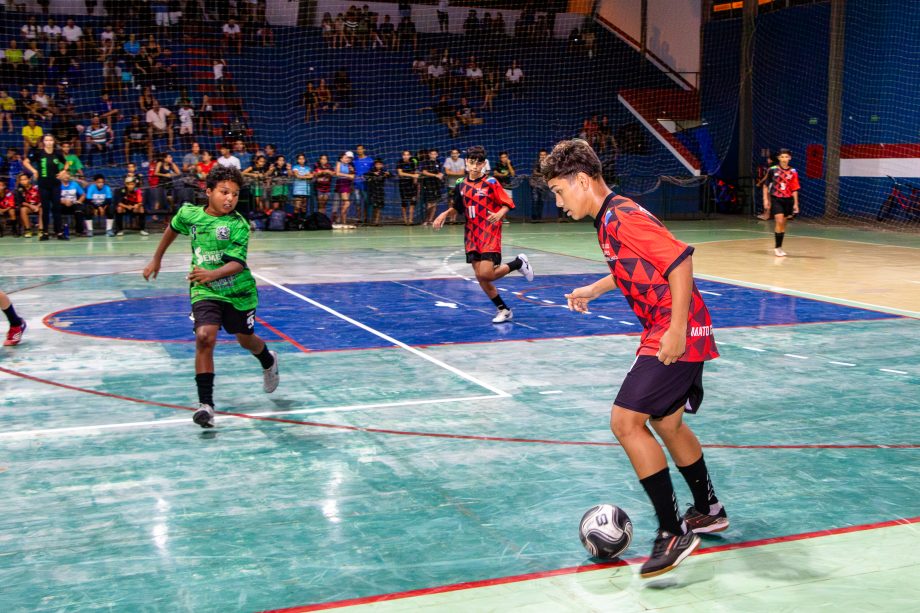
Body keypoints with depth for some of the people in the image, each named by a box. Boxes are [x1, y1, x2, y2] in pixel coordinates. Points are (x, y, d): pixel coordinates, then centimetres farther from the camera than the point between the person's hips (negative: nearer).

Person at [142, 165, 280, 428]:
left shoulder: (239, 225, -17)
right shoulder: (189, 213, -5)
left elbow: (237, 263, -26)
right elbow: (172, 229, 17)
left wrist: (212, 274, -44)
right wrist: (157, 259, 25)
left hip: (238, 291, -1)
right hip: (204, 291, 1)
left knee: (245, 339, 17)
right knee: (205, 337, -22)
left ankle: (268, 362, 55)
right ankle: (205, 403, -19)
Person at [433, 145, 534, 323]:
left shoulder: (491, 183, -7)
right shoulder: (461, 185, 8)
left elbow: (508, 204, -6)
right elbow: (456, 208, 21)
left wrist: (499, 214, -25)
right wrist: (444, 214, 3)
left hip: (490, 233, -5)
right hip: (472, 234, 5)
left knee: (486, 274, -18)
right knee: (480, 278, 2)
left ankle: (519, 263, 7)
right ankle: (504, 310, 16)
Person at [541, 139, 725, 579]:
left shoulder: (622, 217, -19)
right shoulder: (608, 218, 12)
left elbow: (680, 260, -26)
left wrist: (678, 330, -27)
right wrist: (594, 290, 32)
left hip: (676, 336, -11)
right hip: (663, 332, 11)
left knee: (626, 422, -15)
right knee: (666, 423, 22)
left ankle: (673, 534, -8)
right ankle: (708, 511, 40)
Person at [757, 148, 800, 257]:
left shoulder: (793, 172, 2)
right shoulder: (773, 170, -3)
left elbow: (794, 189, 5)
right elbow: (766, 185, 4)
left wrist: (796, 203, 2)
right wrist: (766, 199, -2)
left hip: (788, 200, 3)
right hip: (776, 199, -3)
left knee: (783, 224, 8)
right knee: (779, 221, -16)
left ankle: (779, 247, 18)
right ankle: (777, 247, -10)